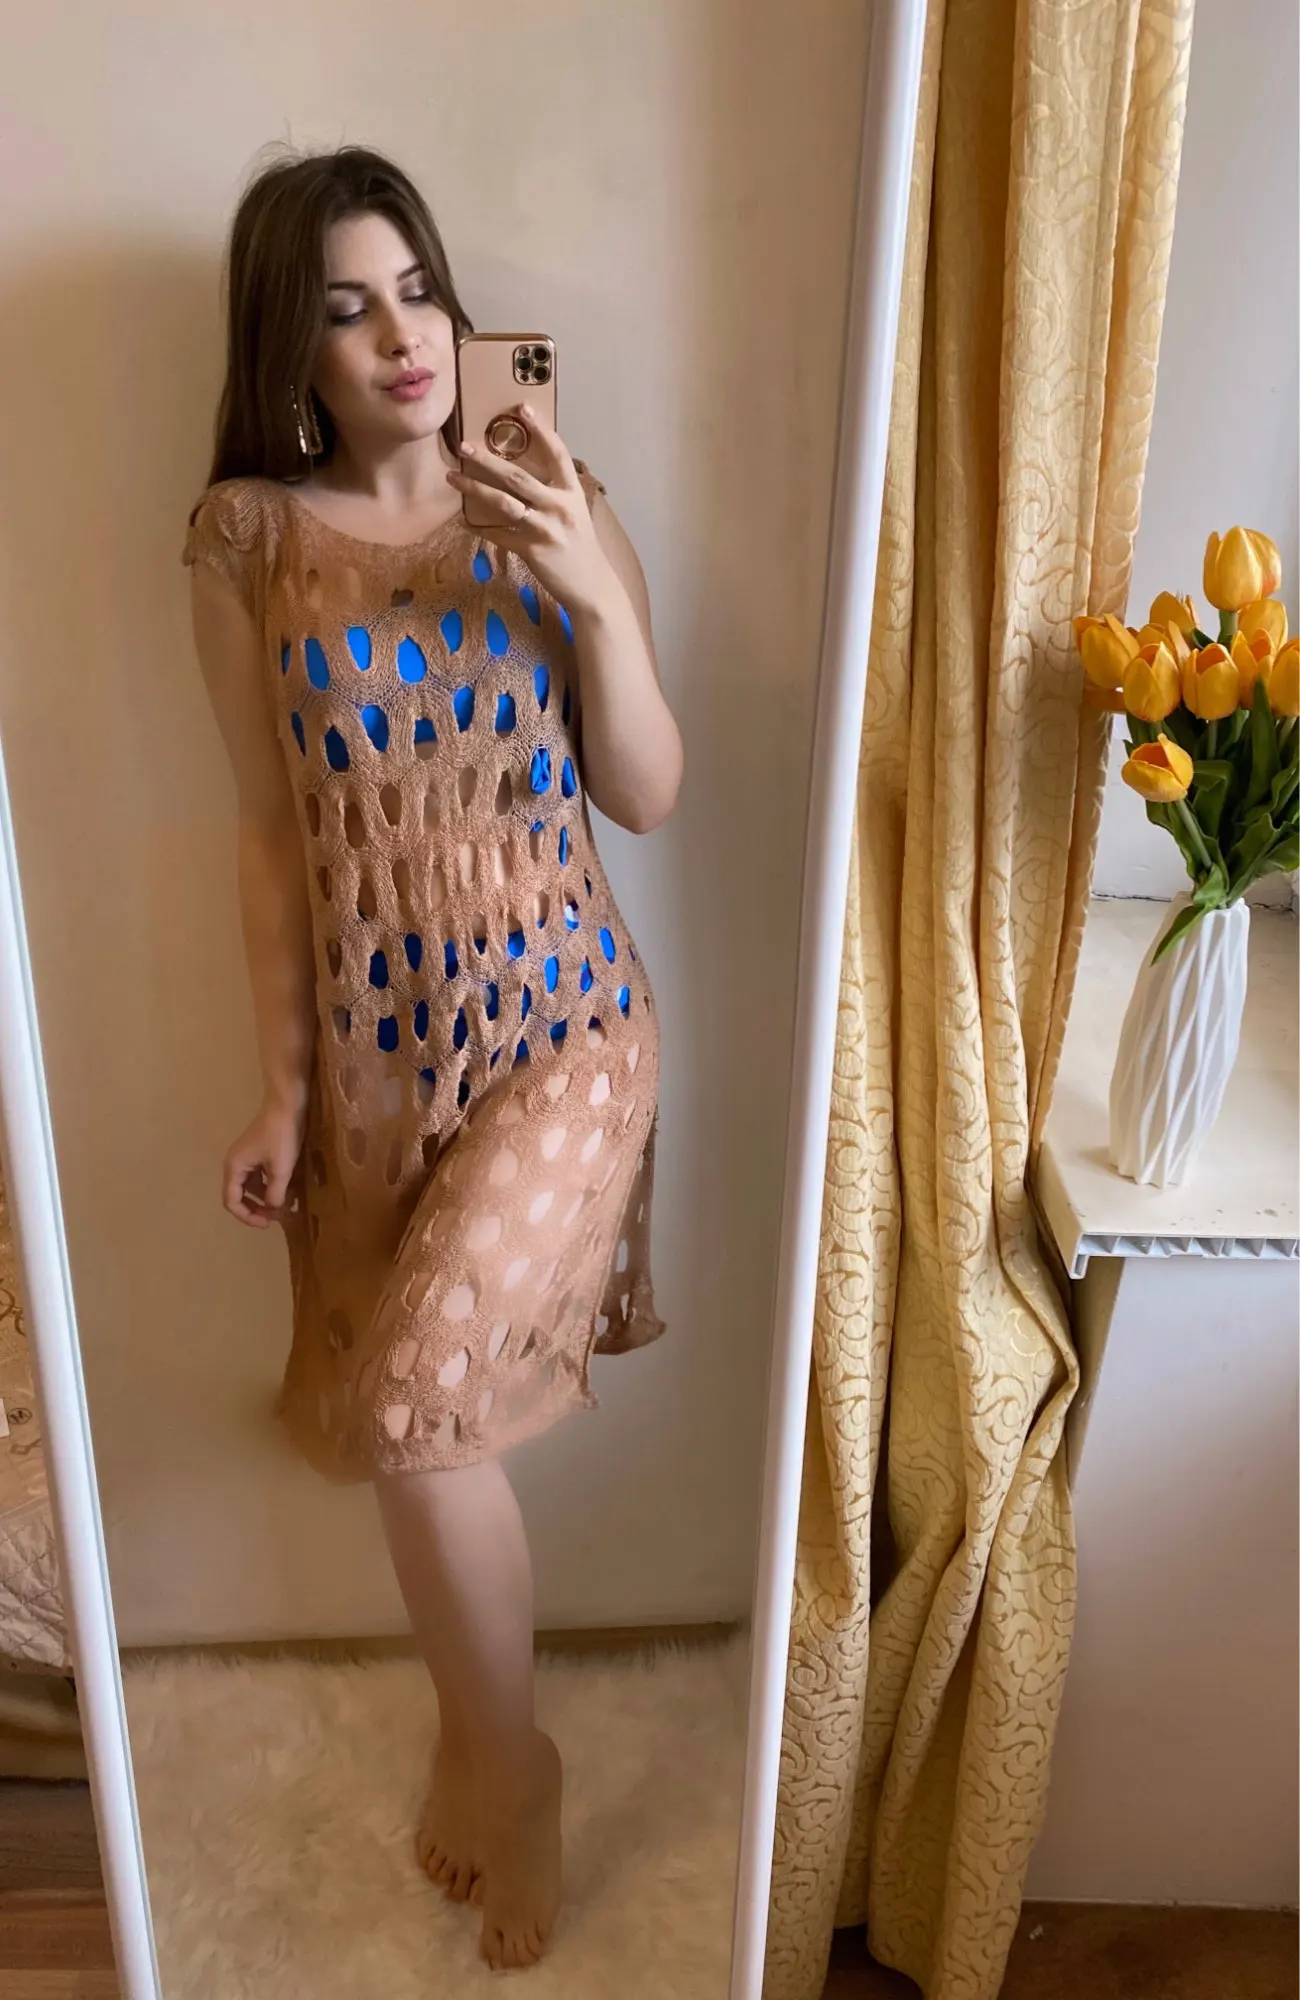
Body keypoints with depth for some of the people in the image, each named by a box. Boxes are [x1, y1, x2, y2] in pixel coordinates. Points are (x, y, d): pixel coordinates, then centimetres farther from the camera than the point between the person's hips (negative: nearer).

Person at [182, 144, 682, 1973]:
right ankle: (490, 1740, 41)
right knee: (419, 1416, 11)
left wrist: (599, 597, -18)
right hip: (376, 1040, 2)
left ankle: (500, 1752, 17)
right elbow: (273, 829, 2)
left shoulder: (558, 511, -2)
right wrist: (282, 1085, 1)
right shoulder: (247, 542, -1)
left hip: (563, 1021, -2)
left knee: (411, 1402, -15)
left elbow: (649, 799, -4)